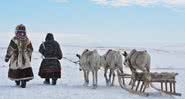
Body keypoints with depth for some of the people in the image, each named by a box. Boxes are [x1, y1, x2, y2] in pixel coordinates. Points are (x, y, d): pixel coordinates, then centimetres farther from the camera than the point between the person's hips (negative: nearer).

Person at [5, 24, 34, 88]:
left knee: (14, 69, 15)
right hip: (25, 59, 1)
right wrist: (29, 58, 19)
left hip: (15, 59, -1)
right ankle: (24, 81, -12)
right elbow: (30, 50, 9)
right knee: (25, 70, 1)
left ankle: (17, 81, 25)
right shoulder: (27, 40, 3)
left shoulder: (14, 40, -8)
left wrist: (7, 56, 1)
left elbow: (10, 49, -7)